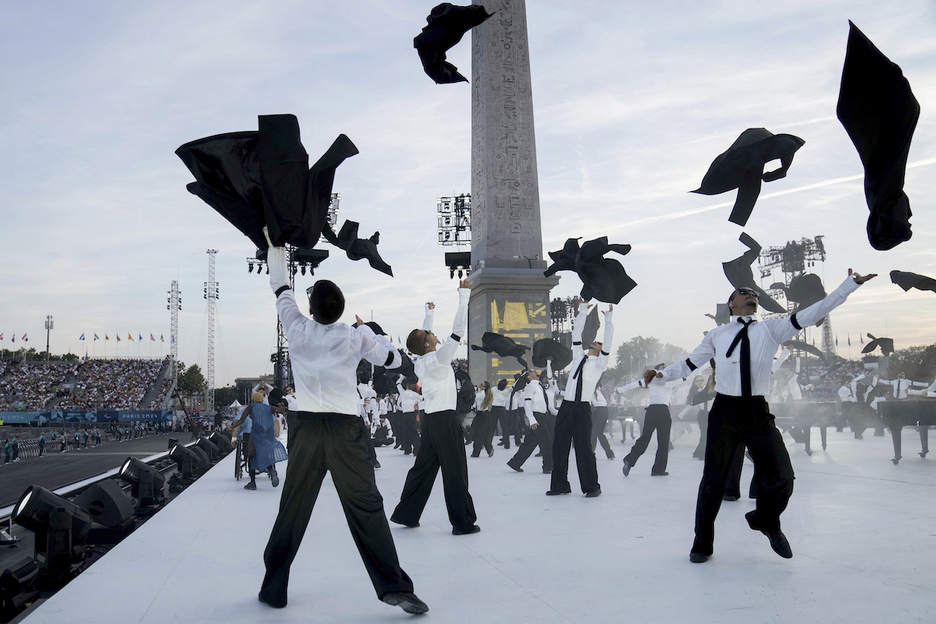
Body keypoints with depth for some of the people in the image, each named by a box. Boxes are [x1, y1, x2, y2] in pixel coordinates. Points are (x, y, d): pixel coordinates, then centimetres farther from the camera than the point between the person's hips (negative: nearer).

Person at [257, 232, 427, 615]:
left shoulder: (298, 330, 4)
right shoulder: (355, 337, 3)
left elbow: (280, 286, 18)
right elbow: (393, 359, 15)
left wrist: (276, 245, 30)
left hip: (307, 428, 1)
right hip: (345, 429, -1)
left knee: (292, 511, 10)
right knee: (366, 507, -3)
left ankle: (273, 589, 19)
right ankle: (394, 588, -7)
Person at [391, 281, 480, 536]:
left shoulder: (420, 362, 8)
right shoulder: (439, 358, -13)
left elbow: (425, 337, 26)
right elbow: (457, 331, -18)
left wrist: (429, 314, 37)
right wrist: (464, 295, -15)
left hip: (430, 419, 9)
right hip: (445, 419, -8)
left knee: (423, 467, 15)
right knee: (455, 472, -2)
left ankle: (406, 514, 20)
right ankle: (463, 522, 3)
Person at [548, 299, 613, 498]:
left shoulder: (599, 364, 4)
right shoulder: (579, 356, 17)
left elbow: (608, 343, -6)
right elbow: (576, 334, 19)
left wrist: (608, 319, -7)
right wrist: (583, 310, 18)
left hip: (582, 409, -5)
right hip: (566, 406, 5)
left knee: (583, 447, -4)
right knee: (559, 446, 5)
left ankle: (591, 487, 8)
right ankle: (560, 485, 14)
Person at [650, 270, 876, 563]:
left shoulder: (771, 329, 9)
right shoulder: (716, 335, 9)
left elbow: (813, 312, 5)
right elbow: (688, 365, 12)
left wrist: (850, 284, 1)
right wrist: (661, 373, -3)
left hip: (758, 412, 1)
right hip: (724, 410, -1)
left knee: (781, 477, -3)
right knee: (713, 479, 3)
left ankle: (767, 521, 31)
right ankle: (702, 544, 20)